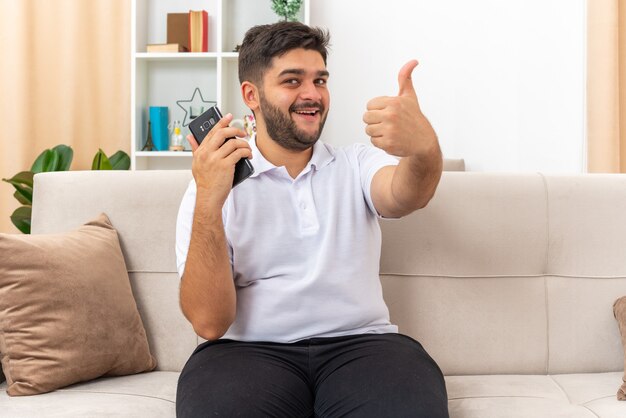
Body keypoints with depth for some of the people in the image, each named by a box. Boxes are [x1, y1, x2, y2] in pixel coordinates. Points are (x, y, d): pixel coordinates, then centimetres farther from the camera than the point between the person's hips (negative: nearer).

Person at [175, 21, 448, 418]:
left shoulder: (357, 163, 13)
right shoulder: (214, 182, 6)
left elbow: (404, 197, -11)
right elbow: (210, 322, -6)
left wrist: (424, 148, -35)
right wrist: (209, 202, -19)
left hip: (361, 342, 1)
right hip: (251, 351, -1)